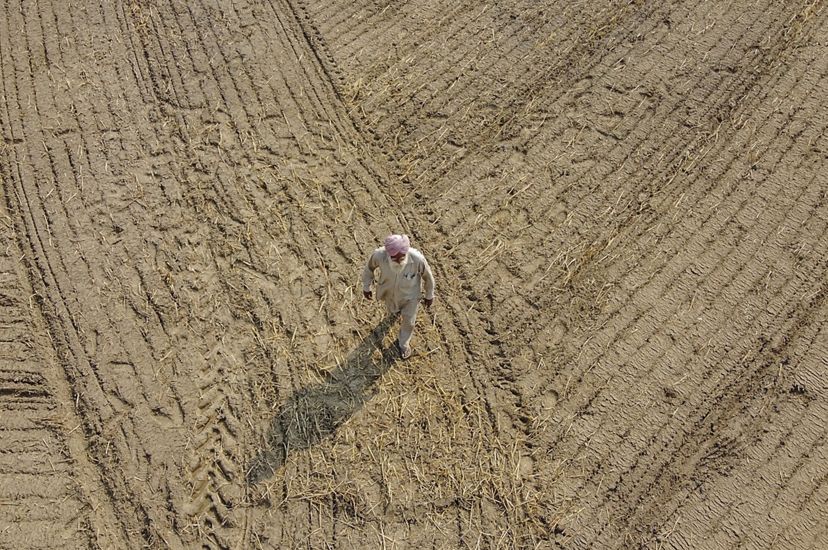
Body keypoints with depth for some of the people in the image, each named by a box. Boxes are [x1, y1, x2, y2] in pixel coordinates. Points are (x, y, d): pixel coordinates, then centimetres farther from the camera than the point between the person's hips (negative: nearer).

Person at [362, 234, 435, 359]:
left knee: (408, 321, 19)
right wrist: (366, 287, 2)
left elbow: (428, 277, -18)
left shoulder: (417, 258, -40)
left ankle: (404, 343, 52)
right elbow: (369, 268, -12)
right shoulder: (379, 255, -38)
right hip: (389, 292, 1)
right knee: (393, 311, 33)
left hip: (410, 295, -1)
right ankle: (396, 310, 71)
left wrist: (429, 296, -2)